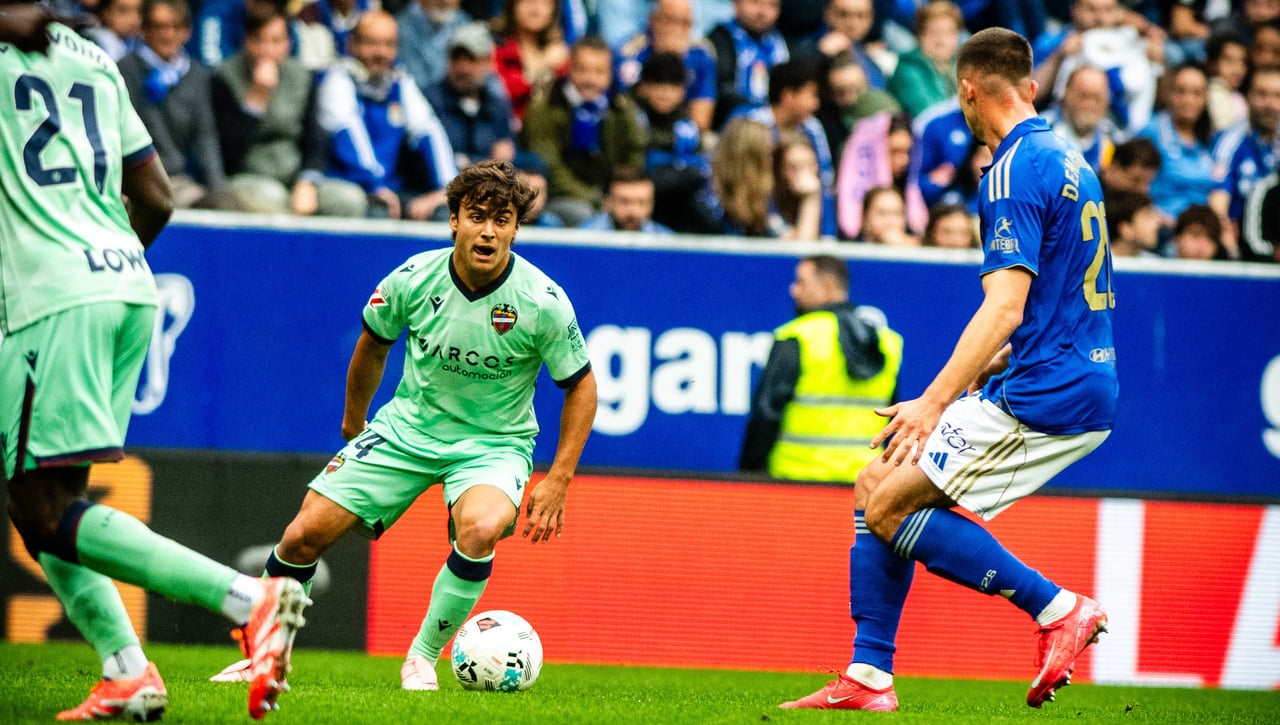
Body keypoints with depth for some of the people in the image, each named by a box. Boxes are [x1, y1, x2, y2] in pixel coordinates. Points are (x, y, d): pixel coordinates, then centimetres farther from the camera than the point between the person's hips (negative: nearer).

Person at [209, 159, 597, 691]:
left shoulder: (542, 302, -19)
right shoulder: (413, 279, -14)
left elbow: (581, 386, -5)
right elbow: (374, 343, 9)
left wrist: (557, 481, -10)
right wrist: (353, 424, 19)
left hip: (494, 443, -2)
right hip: (407, 428, 2)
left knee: (480, 528, -35)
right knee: (304, 536, -7)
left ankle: (423, 658, -13)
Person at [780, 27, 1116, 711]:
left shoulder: (1015, 172, -14)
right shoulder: (1068, 163, 16)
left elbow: (1006, 309, -22)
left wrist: (934, 403, -23)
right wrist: (977, 375, 24)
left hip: (1042, 396, -10)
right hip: (1084, 392, 10)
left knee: (890, 508, -9)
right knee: (875, 488, 12)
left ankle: (1059, 608, -8)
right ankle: (867, 679, 10)